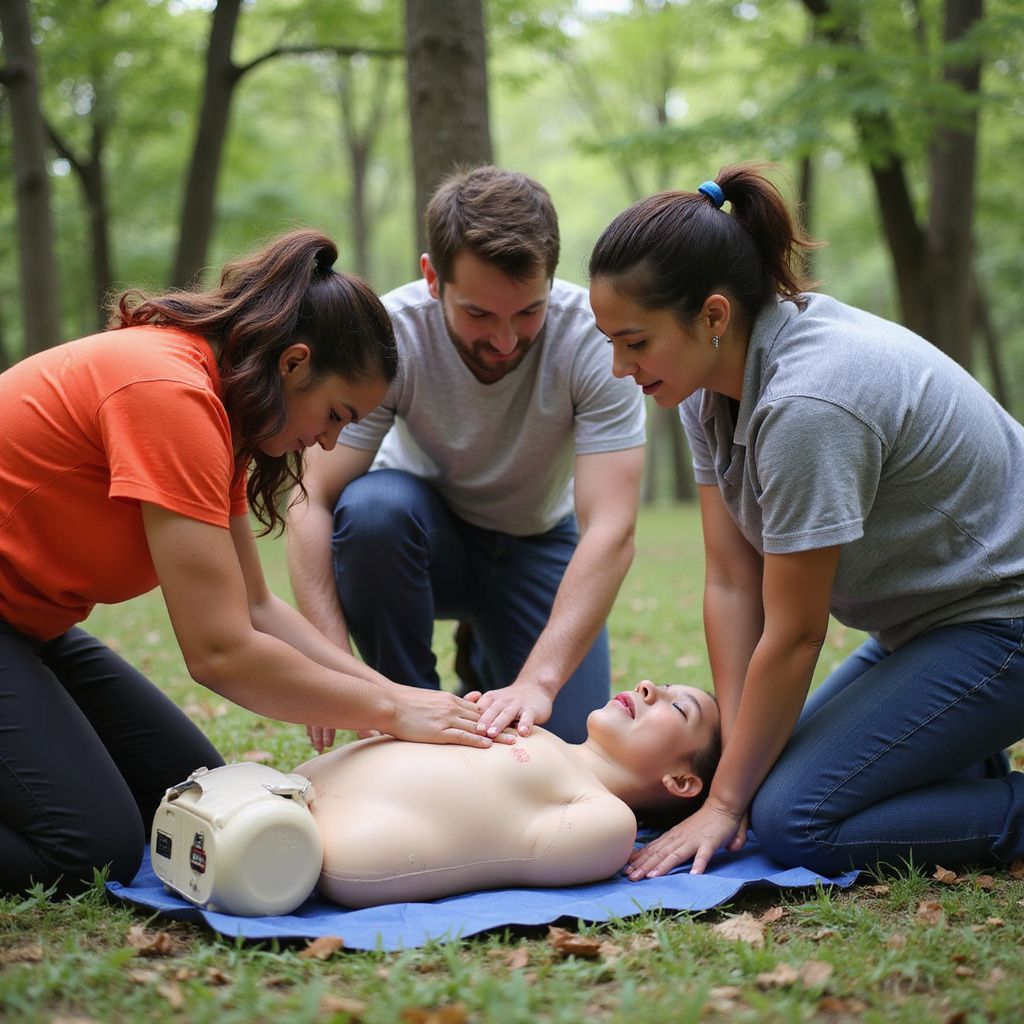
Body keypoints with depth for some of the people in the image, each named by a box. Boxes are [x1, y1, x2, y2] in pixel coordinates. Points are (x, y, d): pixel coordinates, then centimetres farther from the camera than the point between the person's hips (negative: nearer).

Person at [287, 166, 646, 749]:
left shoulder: (592, 336, -28)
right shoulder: (390, 334, -27)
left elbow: (612, 529, -34)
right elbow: (314, 504, -28)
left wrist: (537, 680, -46)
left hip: (538, 542, 1)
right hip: (427, 534, 0)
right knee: (371, 505, -35)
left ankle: (487, 655, 17)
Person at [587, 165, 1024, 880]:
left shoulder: (807, 404, -30)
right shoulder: (714, 380, -3)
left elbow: (794, 636, -23)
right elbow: (732, 584, -3)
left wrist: (726, 801, -12)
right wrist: (735, 759, -6)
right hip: (929, 623, 9)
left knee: (795, 817, -18)